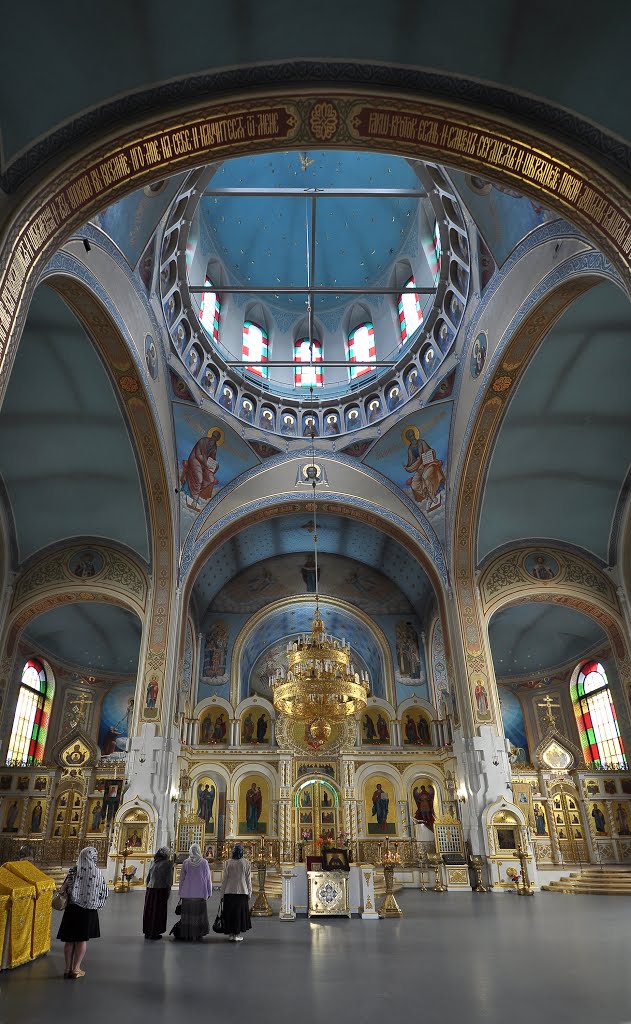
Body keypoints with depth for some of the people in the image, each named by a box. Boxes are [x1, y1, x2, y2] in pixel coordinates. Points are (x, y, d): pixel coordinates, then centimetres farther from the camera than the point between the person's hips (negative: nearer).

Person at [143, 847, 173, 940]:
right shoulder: (167, 863, -9)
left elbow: (148, 878, 12)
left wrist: (148, 888, 20)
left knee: (149, 911, 15)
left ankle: (148, 932, 25)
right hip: (161, 890, -5)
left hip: (150, 889, 5)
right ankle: (154, 933, 11)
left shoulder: (154, 862, 7)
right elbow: (169, 879, -11)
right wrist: (168, 890, -2)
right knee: (158, 911, 6)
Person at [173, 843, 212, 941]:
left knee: (187, 914, 11)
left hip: (187, 894, 2)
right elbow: (208, 878, -1)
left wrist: (181, 893, 16)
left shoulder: (186, 862, -1)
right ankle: (197, 935, 9)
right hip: (200, 894, -2)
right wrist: (209, 892, 9)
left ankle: (186, 935, 14)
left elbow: (181, 878, 6)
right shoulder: (204, 862, -5)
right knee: (198, 914, 7)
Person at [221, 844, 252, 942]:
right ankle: (237, 934, 11)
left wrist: (222, 892, 6)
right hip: (242, 892, 0)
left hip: (229, 892, 0)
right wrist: (249, 893, 7)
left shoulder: (228, 863, -7)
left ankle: (231, 933, 17)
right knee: (240, 912, 10)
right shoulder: (246, 863, -6)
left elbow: (224, 879, -4)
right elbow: (249, 879, -1)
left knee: (230, 912, 12)